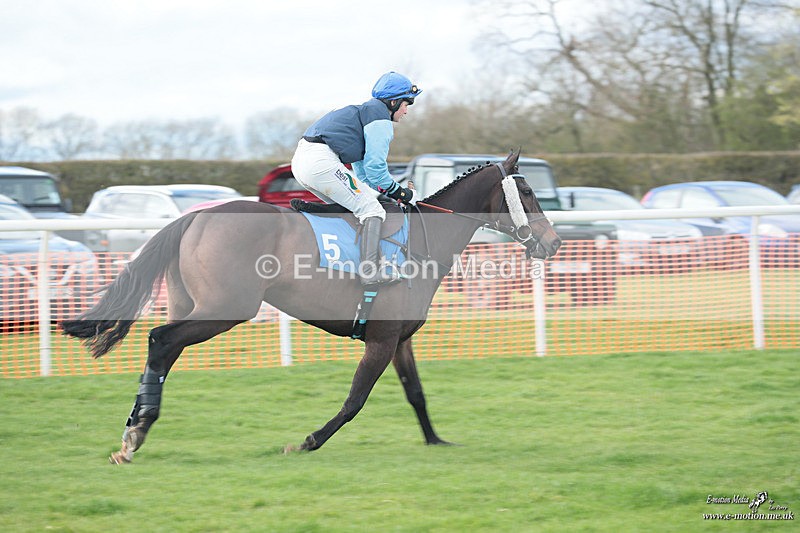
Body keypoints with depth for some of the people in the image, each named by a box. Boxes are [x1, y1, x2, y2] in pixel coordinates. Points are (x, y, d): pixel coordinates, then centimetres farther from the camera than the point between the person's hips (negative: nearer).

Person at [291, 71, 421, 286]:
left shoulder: (365, 112, 30)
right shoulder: (381, 121, -1)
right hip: (322, 162, -10)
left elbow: (362, 169, 35)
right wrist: (402, 193, 4)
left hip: (300, 161, 10)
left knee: (345, 205, 26)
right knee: (371, 210, -5)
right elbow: (375, 169, -8)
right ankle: (370, 271, -15)